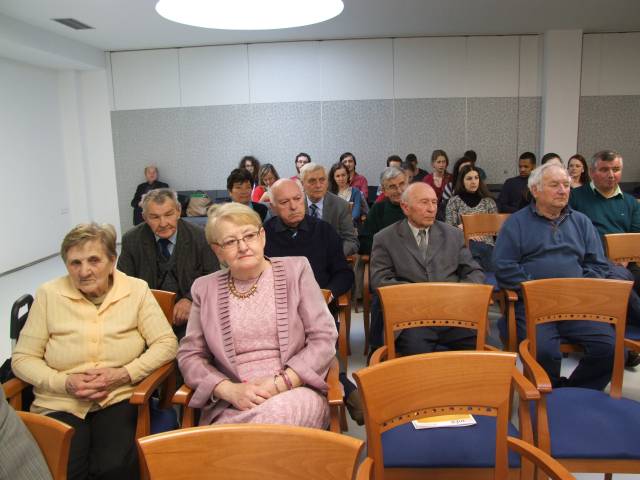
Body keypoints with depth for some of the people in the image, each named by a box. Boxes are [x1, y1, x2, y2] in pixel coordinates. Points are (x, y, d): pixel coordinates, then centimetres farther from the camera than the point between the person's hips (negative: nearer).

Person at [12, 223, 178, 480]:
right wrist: (65, 382, -11)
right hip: (60, 405, 1)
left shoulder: (137, 290, 0)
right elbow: (22, 358, 5)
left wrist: (124, 374, -14)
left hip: (119, 400, 0)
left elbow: (166, 343, -1)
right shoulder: (48, 294, 1)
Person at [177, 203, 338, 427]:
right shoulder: (205, 288, 10)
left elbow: (324, 340, -1)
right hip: (231, 405, 0)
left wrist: (280, 383, -13)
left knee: (274, 416, -35)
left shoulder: (295, 269, 4)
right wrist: (230, 390, -10)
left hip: (296, 392, 0)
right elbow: (189, 356, 9)